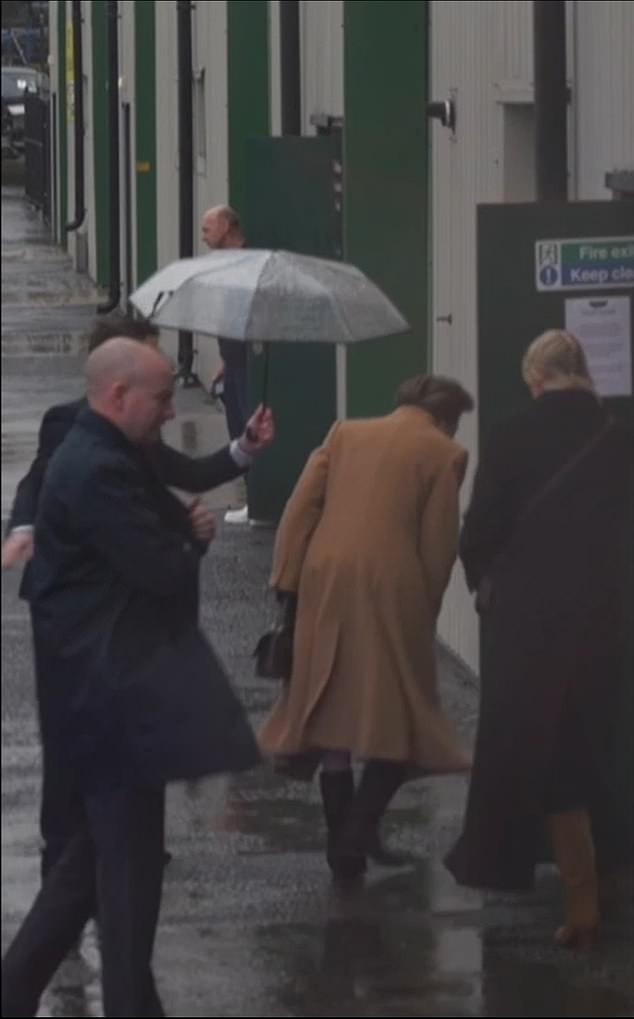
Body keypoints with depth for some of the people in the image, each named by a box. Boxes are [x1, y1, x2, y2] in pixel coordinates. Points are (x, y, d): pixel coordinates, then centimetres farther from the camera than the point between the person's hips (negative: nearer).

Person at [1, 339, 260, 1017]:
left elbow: (156, 531, 16)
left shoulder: (105, 458, 14)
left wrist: (186, 527, -6)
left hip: (111, 682, 11)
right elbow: (165, 569, -23)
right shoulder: (98, 470, -21)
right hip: (114, 690, -11)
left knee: (100, 851, 16)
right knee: (129, 858, -2)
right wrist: (193, 538, -1)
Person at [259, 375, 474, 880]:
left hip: (326, 581, 5)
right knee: (398, 713, 6)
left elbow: (301, 506, 8)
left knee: (333, 708, 13)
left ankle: (342, 842, 14)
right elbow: (439, 542, -1)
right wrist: (426, 607, 10)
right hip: (390, 585, -4)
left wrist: (286, 581, 7)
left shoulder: (345, 432, 16)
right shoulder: (444, 453, 4)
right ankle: (359, 829, -9)